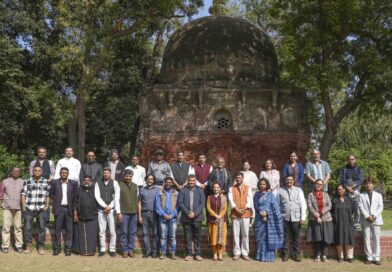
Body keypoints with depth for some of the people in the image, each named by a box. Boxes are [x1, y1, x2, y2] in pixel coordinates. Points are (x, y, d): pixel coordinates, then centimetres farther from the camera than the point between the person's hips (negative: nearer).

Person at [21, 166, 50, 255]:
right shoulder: (27, 182, 4)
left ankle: (41, 247, 11)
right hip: (29, 209, -1)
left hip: (41, 209, 1)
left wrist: (47, 206, 4)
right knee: (27, 227, 1)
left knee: (42, 228, 2)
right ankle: (28, 246, 14)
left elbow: (47, 196, 10)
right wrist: (24, 207, -2)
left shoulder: (46, 182, 7)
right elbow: (23, 195, 3)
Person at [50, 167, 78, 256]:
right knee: (57, 229, 5)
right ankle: (57, 248, 15)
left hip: (69, 209, 0)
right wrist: (57, 199, 1)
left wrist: (73, 207, 0)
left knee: (69, 229, 3)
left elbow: (75, 196, 5)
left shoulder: (73, 183, 2)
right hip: (59, 208, 0)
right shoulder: (55, 182, 3)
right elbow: (51, 193, 11)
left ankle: (68, 248, 11)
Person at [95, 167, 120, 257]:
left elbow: (117, 197, -4)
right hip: (101, 210, 1)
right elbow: (97, 196, -4)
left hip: (111, 209, -1)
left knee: (112, 231, 1)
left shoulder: (114, 183, 0)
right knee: (102, 230, 5)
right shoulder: (98, 183, 3)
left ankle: (112, 249, 10)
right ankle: (102, 249, 13)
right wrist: (105, 206, -13)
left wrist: (109, 207, -10)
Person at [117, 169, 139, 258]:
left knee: (133, 232, 6)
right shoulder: (119, 185, -2)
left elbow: (138, 199, 13)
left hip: (134, 212, 4)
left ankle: (131, 250, 15)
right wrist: (118, 212, -8)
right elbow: (117, 200, -3)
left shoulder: (135, 186, 11)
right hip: (124, 212, -4)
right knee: (124, 232, 2)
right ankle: (124, 250, 10)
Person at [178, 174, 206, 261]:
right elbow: (180, 203, 0)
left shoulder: (200, 191, 9)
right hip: (186, 217, 0)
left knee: (197, 236, 1)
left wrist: (195, 213, -10)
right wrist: (188, 212, -11)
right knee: (187, 237, 3)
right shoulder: (183, 191, 7)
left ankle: (198, 254, 7)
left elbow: (202, 203, 1)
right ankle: (188, 254, 9)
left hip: (197, 217, 0)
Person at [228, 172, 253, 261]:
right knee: (236, 234, 1)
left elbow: (250, 200, -1)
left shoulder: (247, 188, 8)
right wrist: (237, 209, -14)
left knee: (245, 234, 1)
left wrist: (244, 209, -13)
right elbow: (231, 200, -3)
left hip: (246, 213, 0)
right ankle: (237, 253, 8)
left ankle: (245, 253, 8)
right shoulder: (231, 188, 8)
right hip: (235, 214, 0)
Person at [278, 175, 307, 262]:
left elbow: (303, 204, 5)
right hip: (285, 218, 0)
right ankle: (285, 254, 13)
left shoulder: (298, 190, 8)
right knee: (285, 237, 4)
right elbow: (278, 204, 5)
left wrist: (303, 217, -1)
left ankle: (297, 255, 14)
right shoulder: (281, 191, 5)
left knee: (296, 237, 5)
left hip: (296, 218, 1)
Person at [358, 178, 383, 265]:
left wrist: (374, 216, -11)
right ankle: (369, 257, 5)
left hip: (376, 220, 0)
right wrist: (367, 216, -12)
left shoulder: (378, 195, 11)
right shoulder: (362, 195, 9)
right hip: (365, 220, 0)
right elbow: (361, 207, 0)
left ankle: (376, 258, 5)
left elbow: (380, 207, 3)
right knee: (366, 239, -1)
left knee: (376, 239, 0)